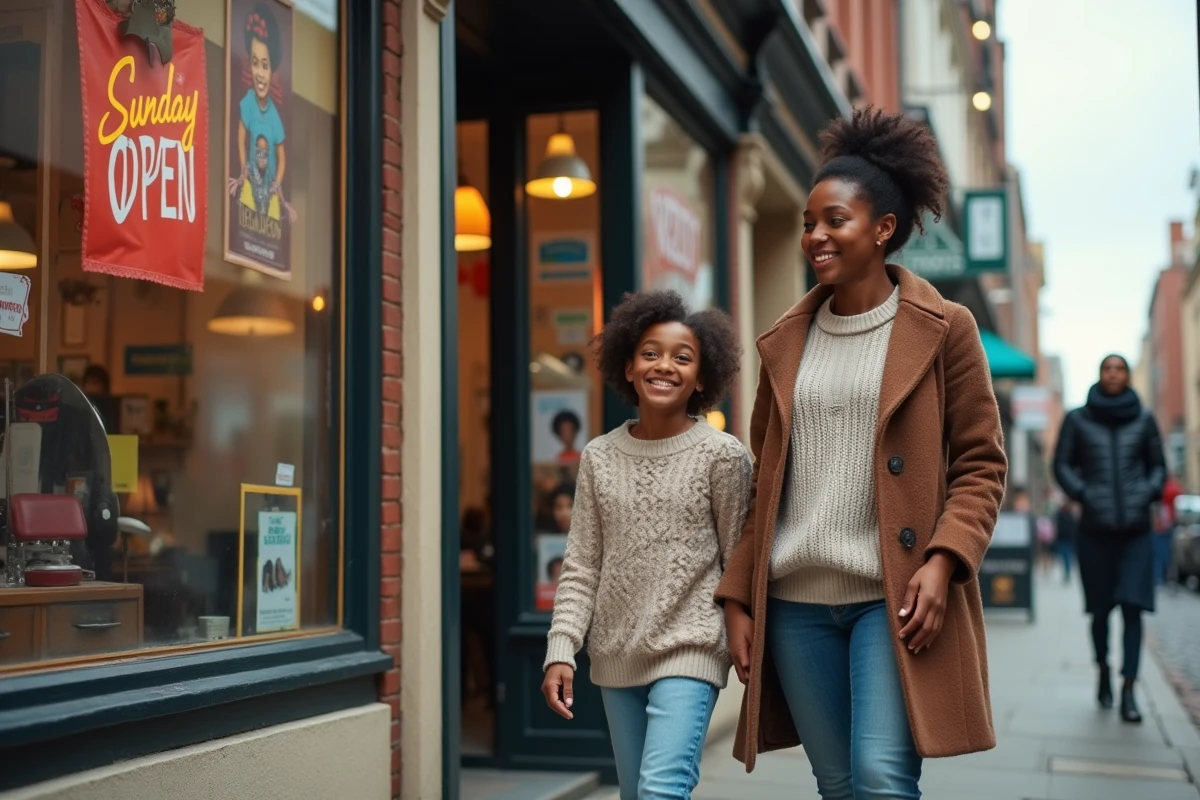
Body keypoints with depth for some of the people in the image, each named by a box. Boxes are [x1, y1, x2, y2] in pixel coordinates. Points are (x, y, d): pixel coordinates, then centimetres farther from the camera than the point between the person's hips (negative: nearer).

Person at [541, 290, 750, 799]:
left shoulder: (722, 456, -6)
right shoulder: (599, 457, 4)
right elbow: (581, 567, 4)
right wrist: (561, 651, -3)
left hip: (688, 649, -4)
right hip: (616, 656, 4)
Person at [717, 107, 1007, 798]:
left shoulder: (942, 329, 0)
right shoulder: (786, 342, 12)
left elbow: (981, 464, 0)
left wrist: (943, 561, -16)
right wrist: (738, 598, 8)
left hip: (895, 596, -4)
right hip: (795, 601, 4)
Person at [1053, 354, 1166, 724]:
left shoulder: (1143, 419, 7)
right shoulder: (1077, 420, 4)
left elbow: (1158, 465, 14)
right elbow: (1062, 464, 7)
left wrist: (1149, 494, -4)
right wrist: (1082, 494, -8)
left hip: (1136, 529, 0)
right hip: (1095, 528, 0)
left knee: (1133, 607, -9)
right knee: (1100, 608, 6)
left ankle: (1128, 691, -8)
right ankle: (1103, 672, 31)